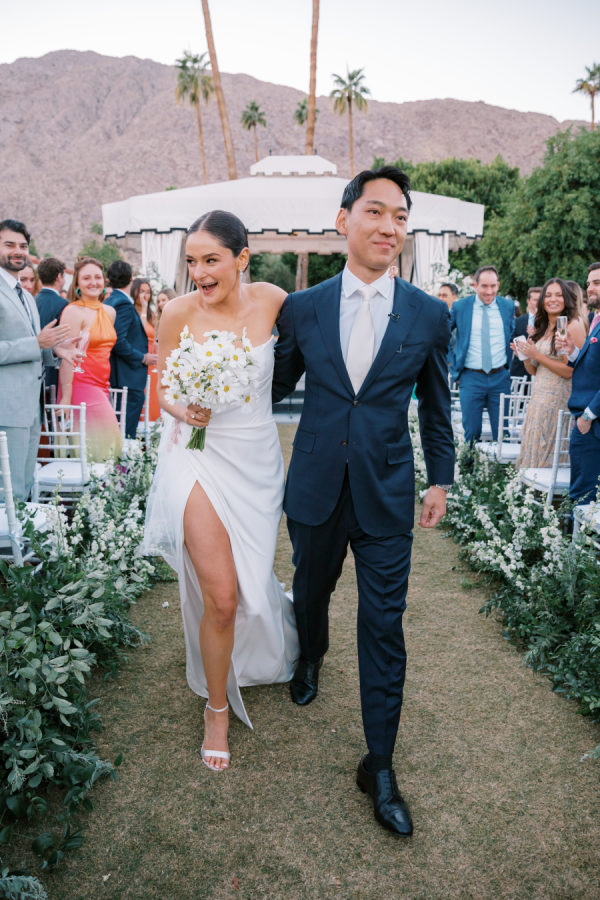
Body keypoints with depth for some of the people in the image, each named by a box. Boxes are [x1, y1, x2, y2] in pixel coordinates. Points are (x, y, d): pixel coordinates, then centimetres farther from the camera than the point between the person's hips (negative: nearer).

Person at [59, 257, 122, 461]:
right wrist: (66, 397, -17)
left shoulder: (109, 312, 13)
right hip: (80, 385, -7)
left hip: (102, 387, 7)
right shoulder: (73, 311, -8)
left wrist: (105, 388, 16)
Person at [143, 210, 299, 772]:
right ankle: (217, 706, 21)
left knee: (250, 582, 17)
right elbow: (161, 388, -2)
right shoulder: (178, 311, -10)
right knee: (220, 596, -7)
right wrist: (183, 410, -21)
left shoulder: (271, 300, -7)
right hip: (200, 456, -2)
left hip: (256, 456, 2)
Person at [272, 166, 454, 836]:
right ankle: (310, 658, 57)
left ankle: (379, 765, 20)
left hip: (388, 499, -1)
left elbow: (435, 404, 8)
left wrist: (441, 478, 11)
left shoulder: (429, 316, -2)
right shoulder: (302, 307, -2)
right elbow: (276, 387, 9)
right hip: (315, 489, 2)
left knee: (383, 627, 3)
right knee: (310, 591, 22)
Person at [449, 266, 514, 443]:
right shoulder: (459, 307, -2)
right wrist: (453, 364, 2)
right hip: (471, 378, -2)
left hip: (501, 377, 2)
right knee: (471, 433, 4)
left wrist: (509, 364, 10)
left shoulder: (508, 306, 6)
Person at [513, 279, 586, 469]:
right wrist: (525, 355, -1)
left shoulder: (573, 326, -8)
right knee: (529, 450, 6)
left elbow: (570, 371, -13)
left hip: (558, 397, -7)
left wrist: (537, 355, -13)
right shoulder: (541, 328, 15)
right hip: (538, 396, 7)